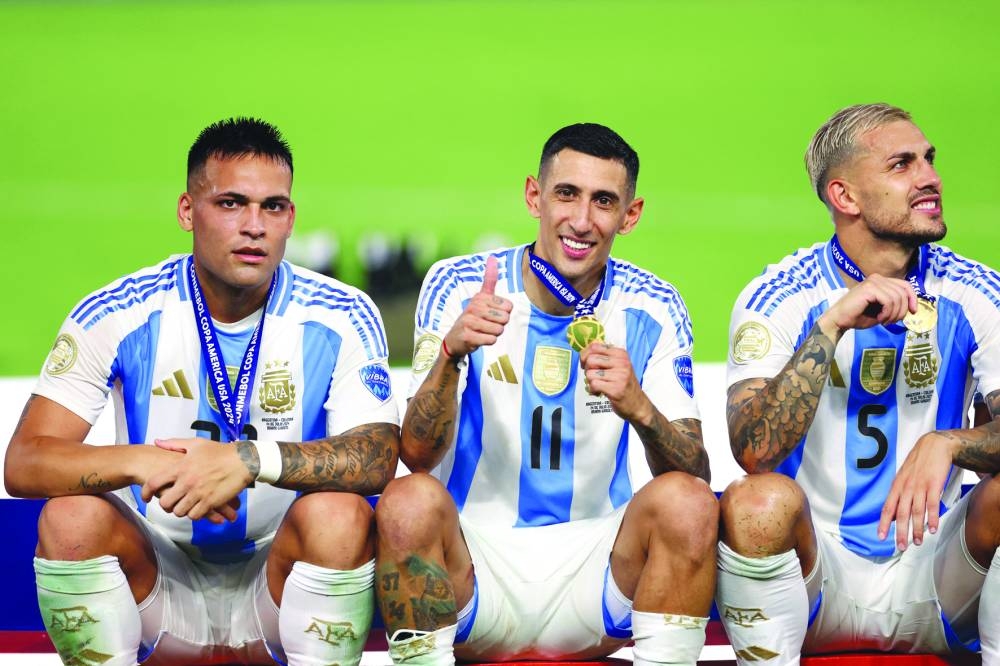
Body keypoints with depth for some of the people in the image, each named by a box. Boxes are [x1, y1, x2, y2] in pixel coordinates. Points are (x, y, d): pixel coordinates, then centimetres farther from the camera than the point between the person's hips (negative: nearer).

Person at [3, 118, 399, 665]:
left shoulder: (341, 319, -8)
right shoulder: (116, 315, -8)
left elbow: (378, 459, -21)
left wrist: (252, 460, -38)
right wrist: (144, 462, -34)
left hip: (280, 575, 0)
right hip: (156, 578, 0)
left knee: (339, 512, -30)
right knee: (71, 514, -28)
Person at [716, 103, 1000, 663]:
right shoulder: (778, 300, -7)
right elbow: (754, 451, -20)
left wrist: (945, 443, -31)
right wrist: (831, 325, -27)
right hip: (817, 569, -2)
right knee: (759, 501, -33)